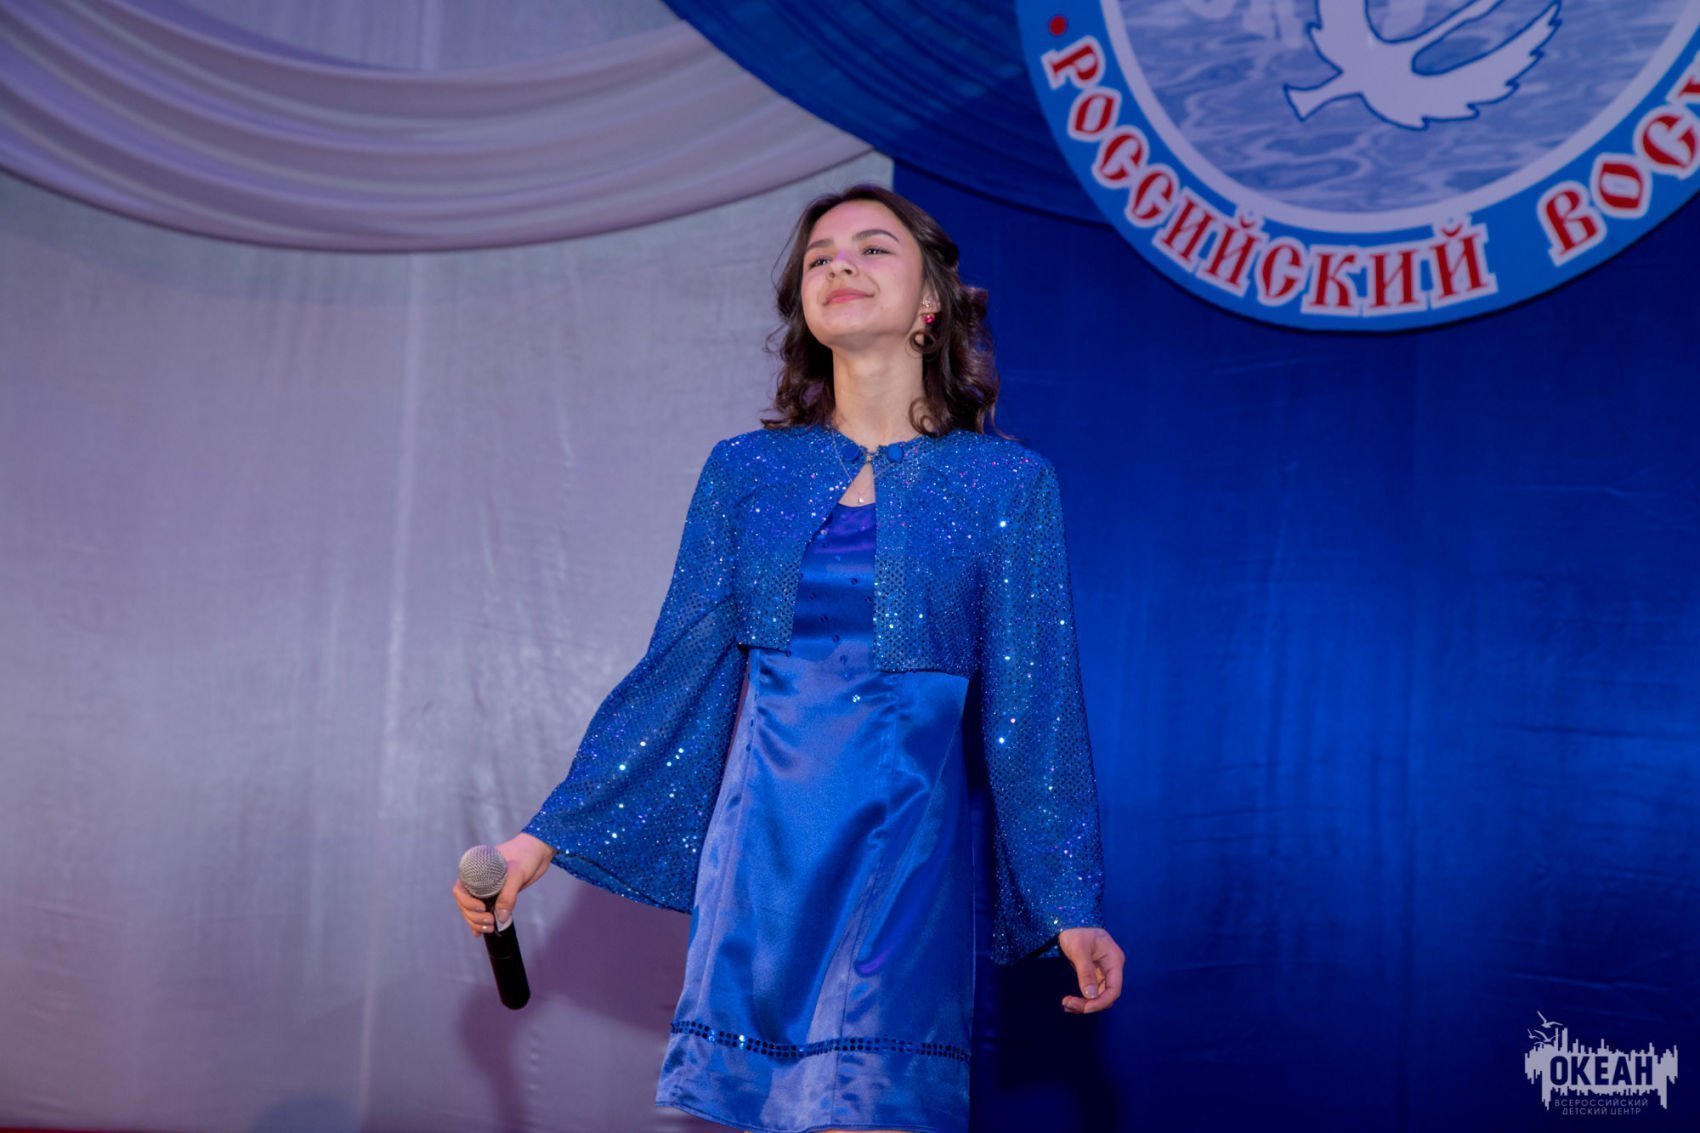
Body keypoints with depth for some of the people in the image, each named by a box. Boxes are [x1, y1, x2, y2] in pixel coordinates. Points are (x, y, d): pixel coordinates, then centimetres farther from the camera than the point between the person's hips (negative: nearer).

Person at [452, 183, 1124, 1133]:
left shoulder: (1007, 482, 0)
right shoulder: (747, 470, 7)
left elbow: (1030, 704, 0)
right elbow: (675, 673, 8)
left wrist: (1073, 904, -5)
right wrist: (548, 838, 4)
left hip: (906, 849, -2)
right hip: (761, 842, 3)